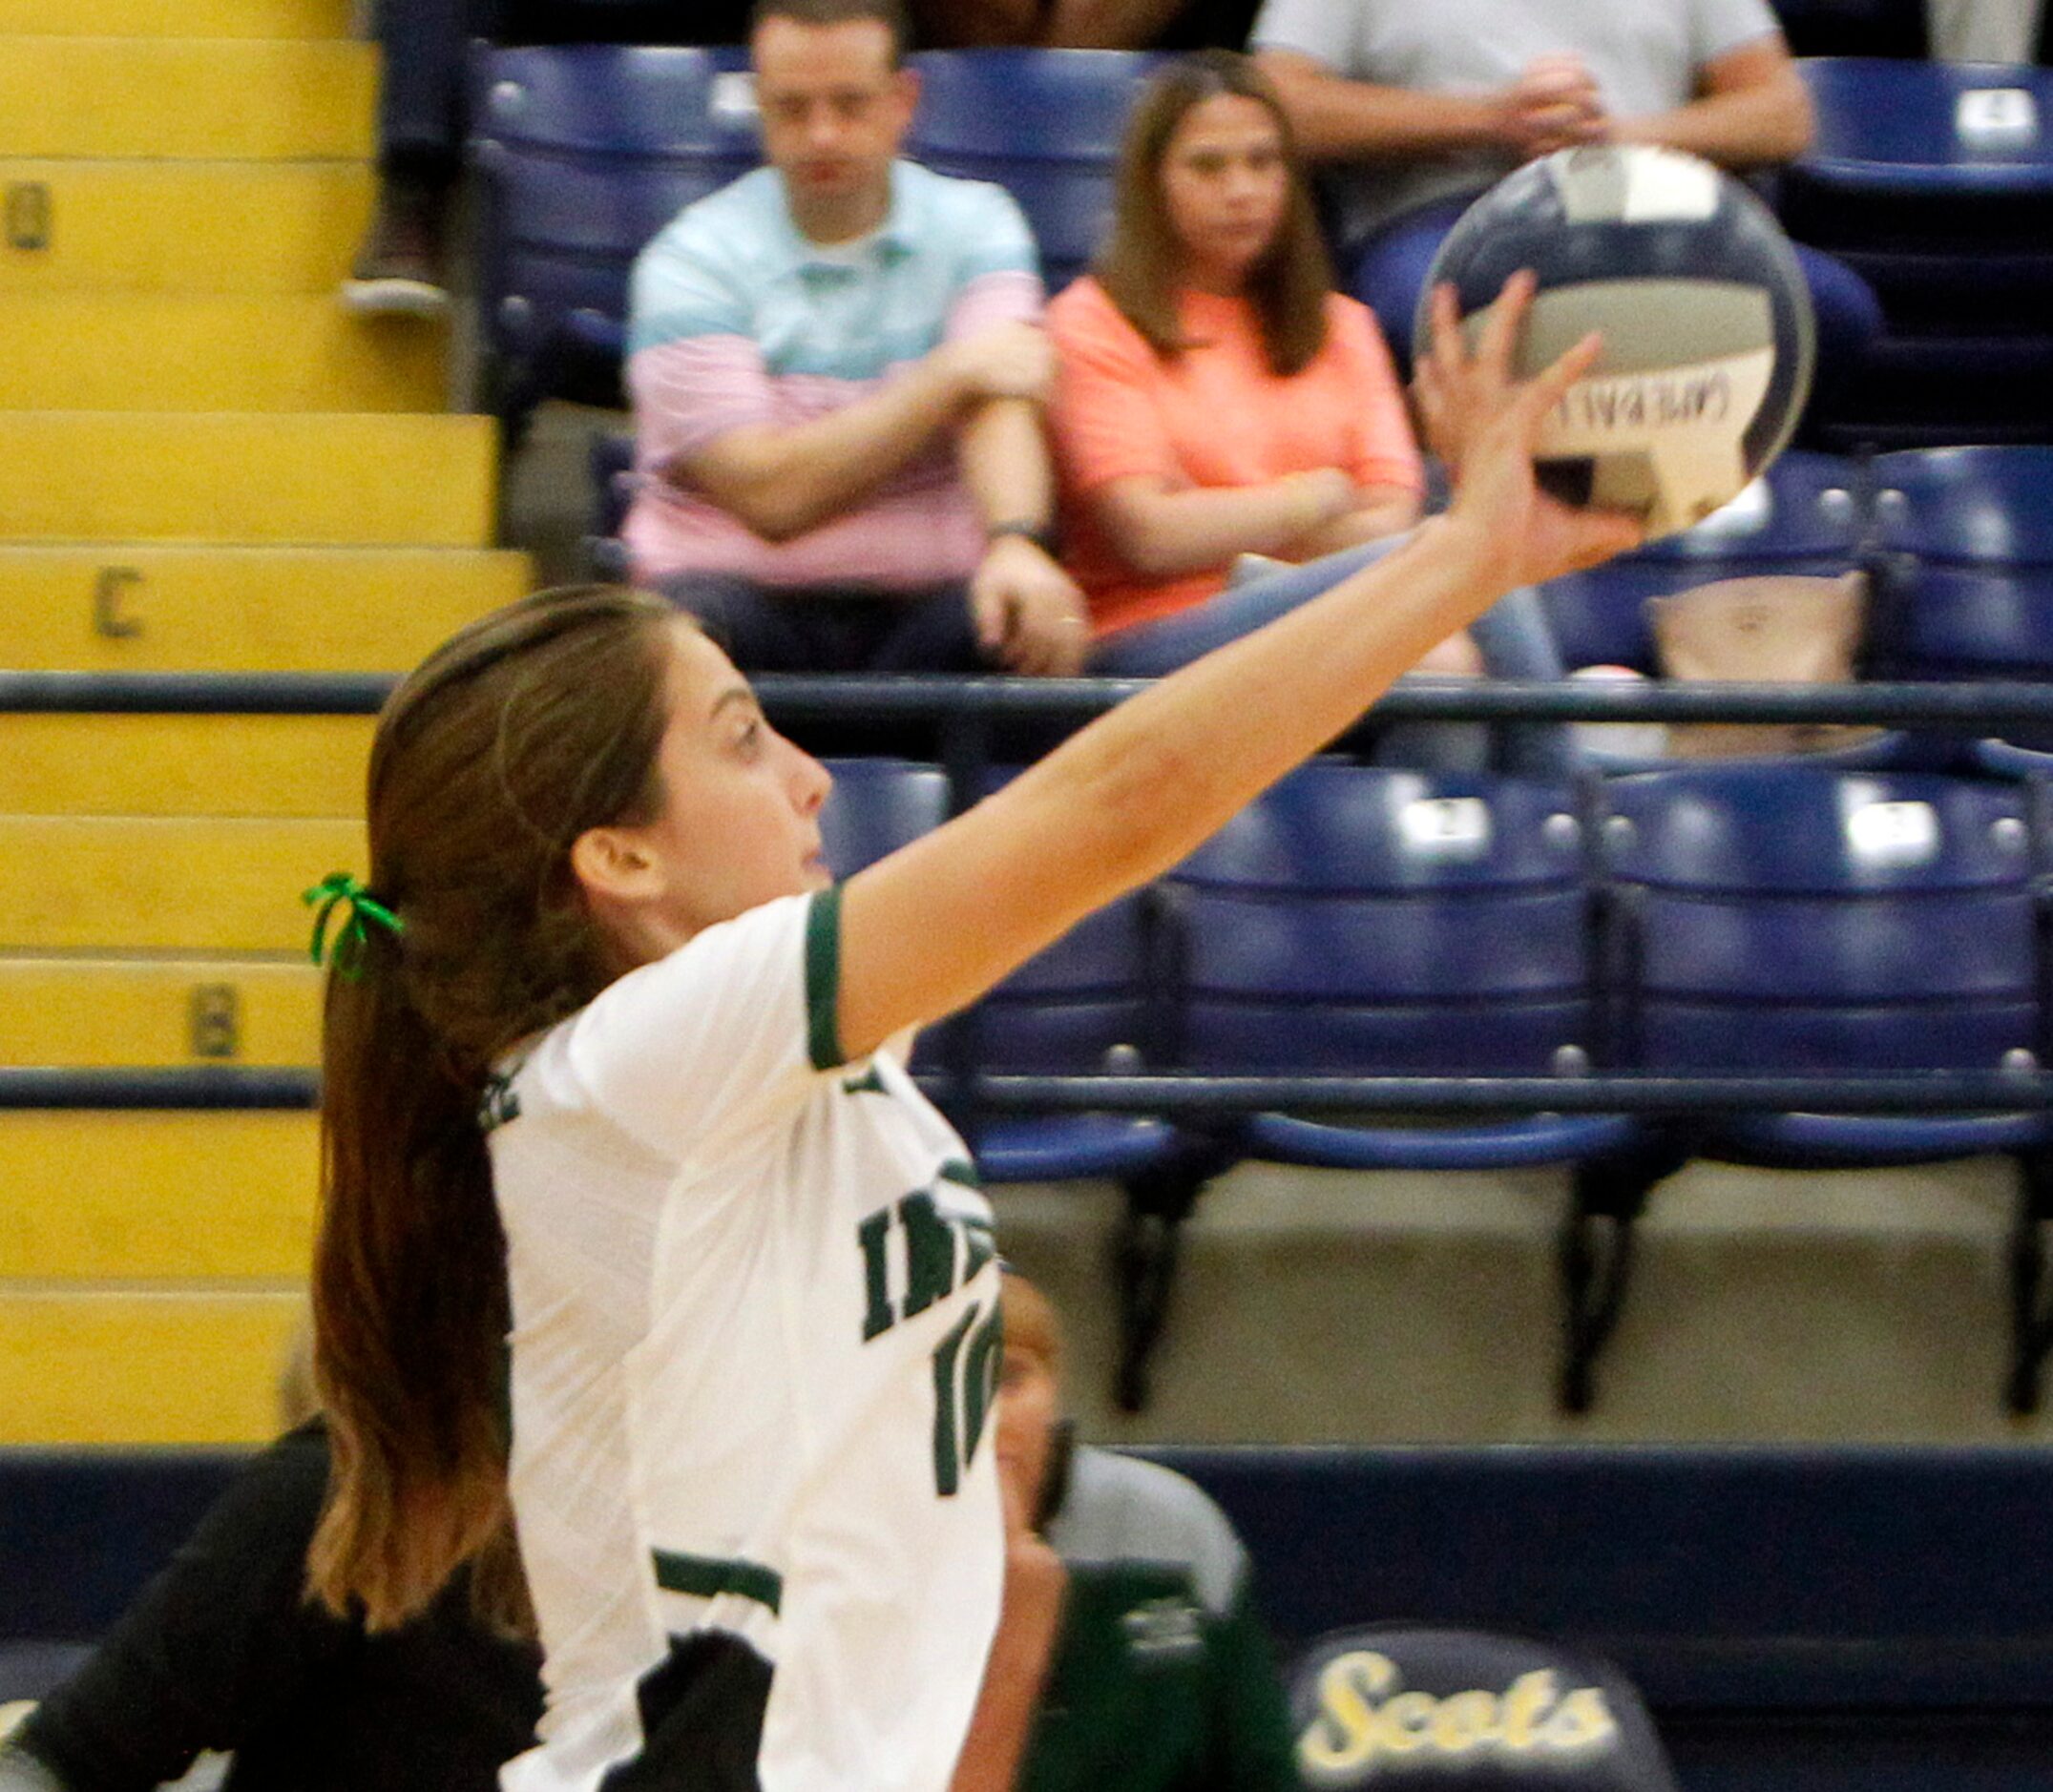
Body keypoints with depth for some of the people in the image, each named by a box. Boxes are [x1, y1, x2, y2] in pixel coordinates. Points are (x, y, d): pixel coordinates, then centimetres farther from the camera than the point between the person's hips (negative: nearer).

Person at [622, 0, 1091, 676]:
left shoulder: (974, 224, 9)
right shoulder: (690, 261, -2)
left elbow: (998, 399, -11)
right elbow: (769, 495, -13)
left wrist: (1015, 544, -33)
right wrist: (951, 375, -10)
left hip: (925, 600, 2)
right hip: (746, 589, -2)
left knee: (1014, 631, -32)